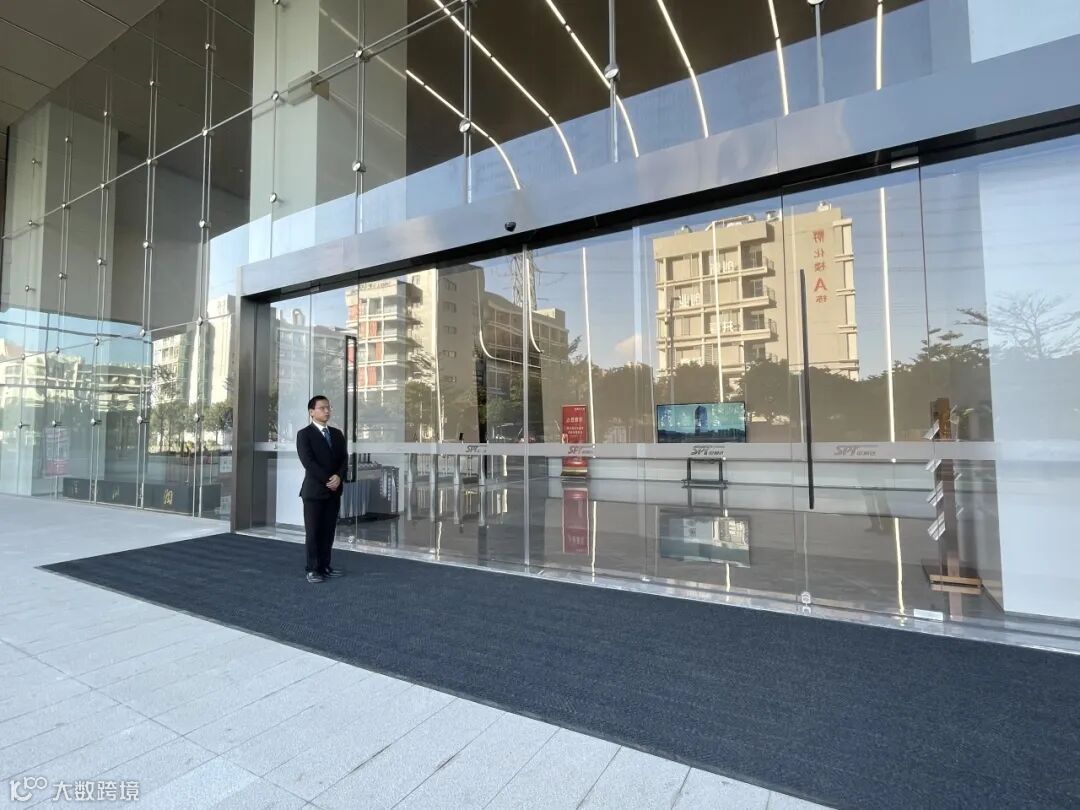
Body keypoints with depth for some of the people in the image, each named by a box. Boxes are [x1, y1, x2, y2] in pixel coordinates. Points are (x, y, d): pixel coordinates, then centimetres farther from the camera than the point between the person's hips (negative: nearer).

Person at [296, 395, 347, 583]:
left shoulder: (337, 434, 13)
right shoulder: (304, 434, -3)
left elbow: (344, 458, 6)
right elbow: (308, 462, -13)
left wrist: (338, 477, -12)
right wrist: (327, 480, -16)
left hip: (334, 490, 5)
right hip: (314, 490, -5)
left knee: (328, 531, 7)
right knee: (313, 532, 0)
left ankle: (324, 566, 15)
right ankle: (313, 569, 8)